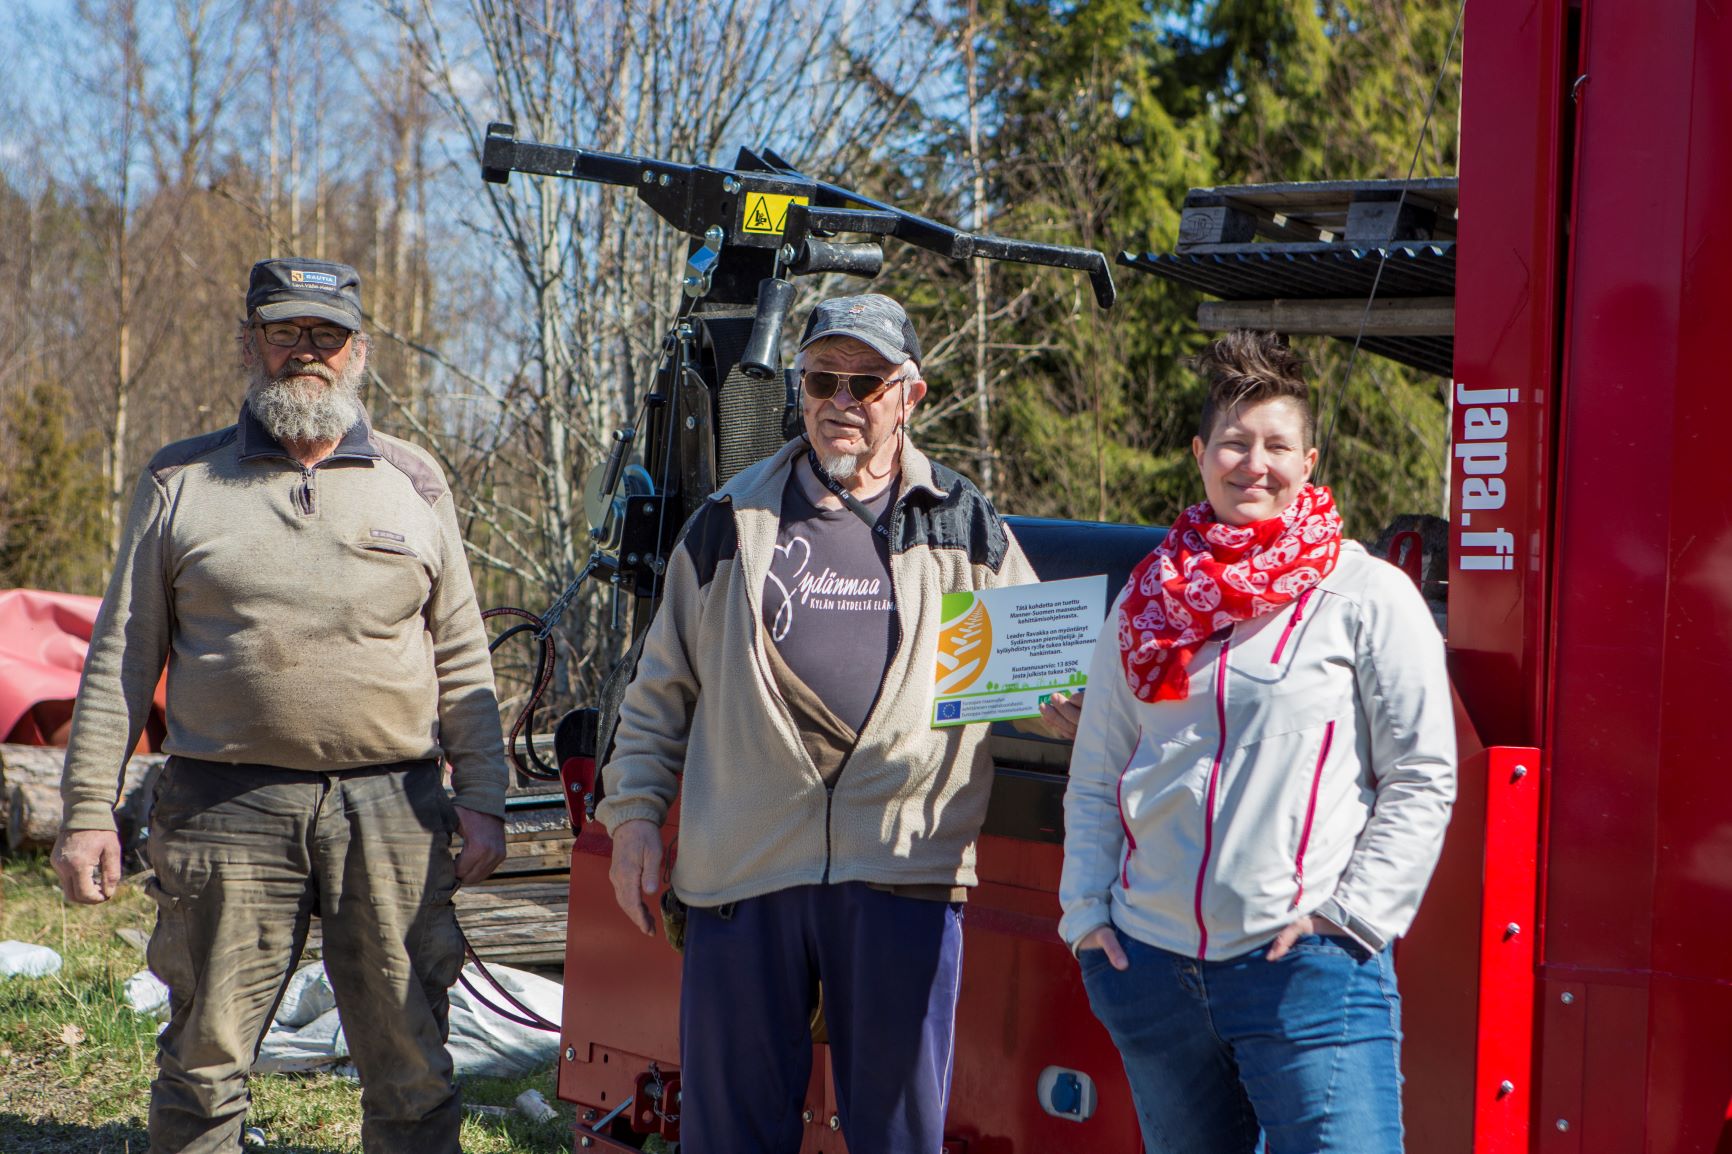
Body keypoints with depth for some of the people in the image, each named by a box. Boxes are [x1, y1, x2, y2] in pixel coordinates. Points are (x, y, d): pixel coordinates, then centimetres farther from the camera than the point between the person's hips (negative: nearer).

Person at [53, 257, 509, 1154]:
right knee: (203, 1061, 5)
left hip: (392, 809, 1)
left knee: (411, 1070, 5)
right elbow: (120, 658, 8)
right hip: (226, 809, 0)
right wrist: (89, 810, 2)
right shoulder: (180, 481, 9)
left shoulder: (413, 482, 11)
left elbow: (462, 658, 12)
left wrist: (481, 798, 5)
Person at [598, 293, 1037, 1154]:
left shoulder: (965, 528, 11)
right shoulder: (732, 524, 13)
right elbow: (662, 688, 15)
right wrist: (634, 812, 7)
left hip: (904, 866, -1)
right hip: (743, 864, 1)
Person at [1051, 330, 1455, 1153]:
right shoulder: (1148, 601, 11)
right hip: (1148, 962, 5)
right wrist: (1085, 912, 5)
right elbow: (1094, 778, 14)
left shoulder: (1366, 595, -2)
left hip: (1308, 967, -4)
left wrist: (1348, 914, -10)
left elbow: (1423, 778, -4)